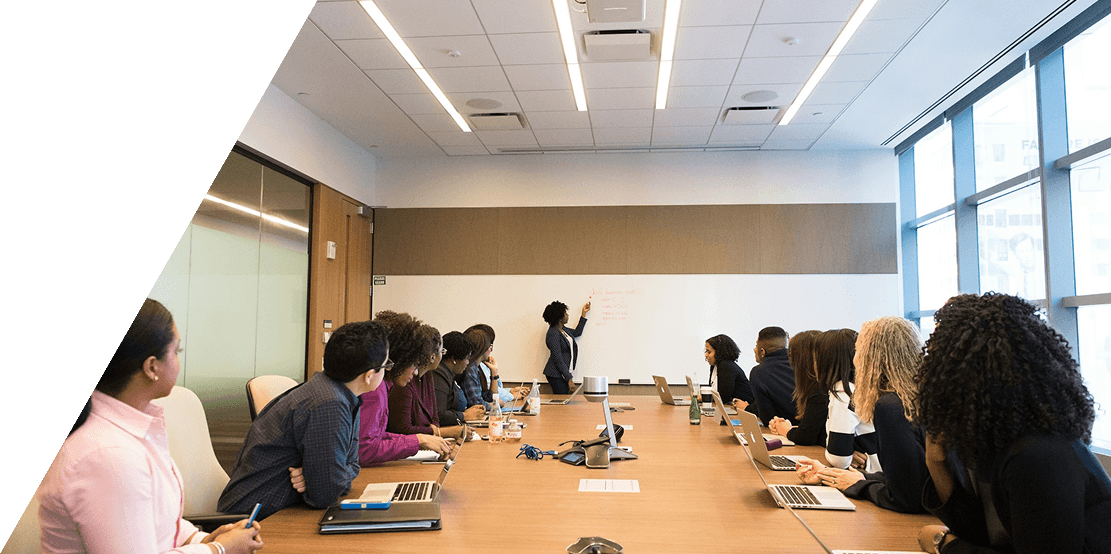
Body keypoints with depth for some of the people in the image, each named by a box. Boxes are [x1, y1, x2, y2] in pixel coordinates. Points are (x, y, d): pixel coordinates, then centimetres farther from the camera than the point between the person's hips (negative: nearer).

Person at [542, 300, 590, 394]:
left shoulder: (562, 329, 10)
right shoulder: (553, 334, -19)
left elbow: (577, 332, 28)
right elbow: (558, 359, -20)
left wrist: (584, 313, 26)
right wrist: (569, 379, -19)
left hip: (564, 373, 9)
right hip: (557, 376, -9)